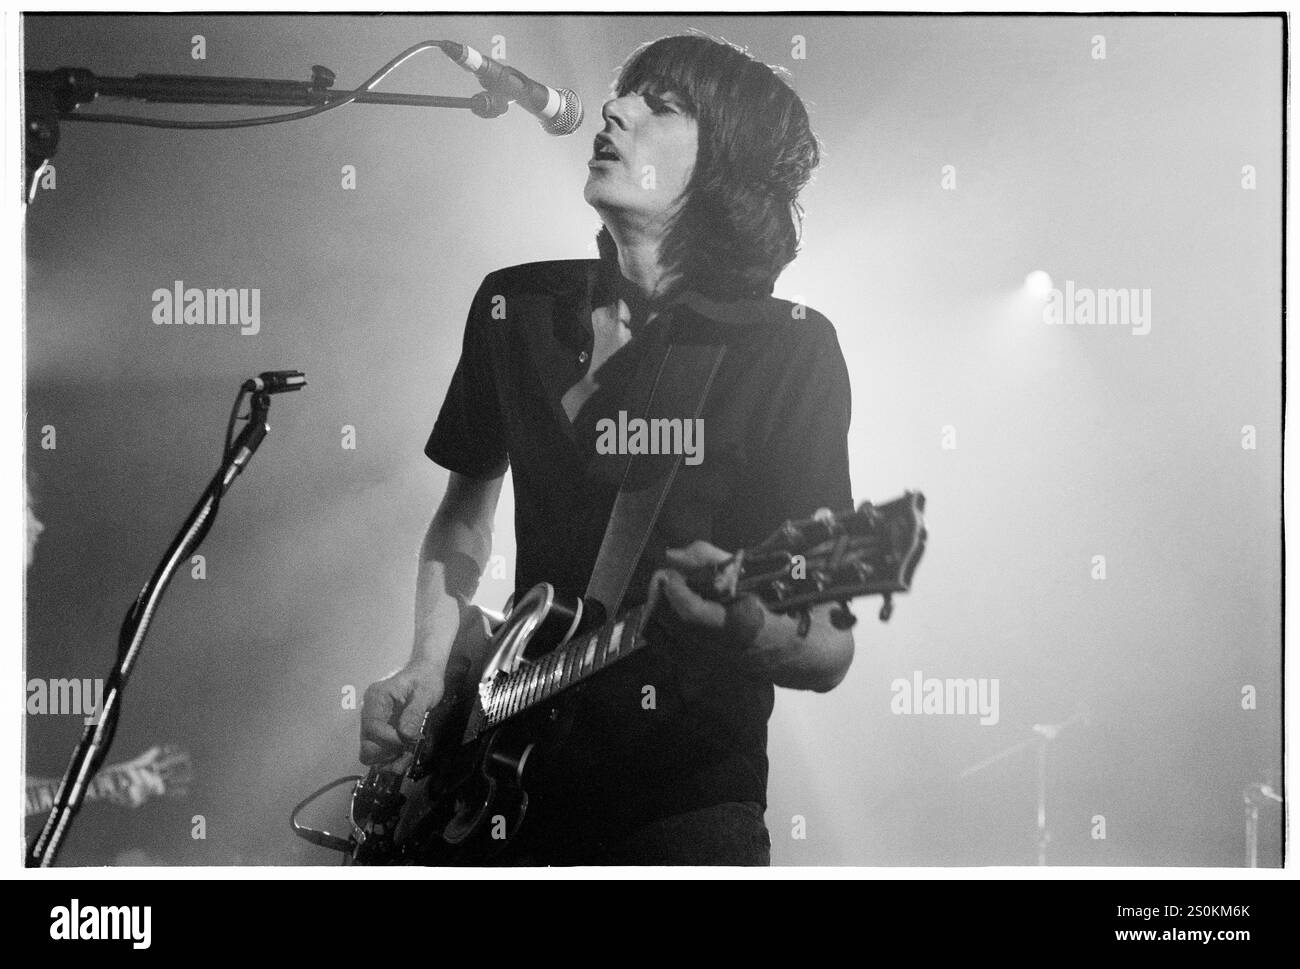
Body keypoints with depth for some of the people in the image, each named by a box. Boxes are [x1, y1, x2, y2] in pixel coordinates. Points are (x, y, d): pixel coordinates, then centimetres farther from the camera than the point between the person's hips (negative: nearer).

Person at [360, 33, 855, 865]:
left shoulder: (787, 350, -10)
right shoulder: (516, 307, 4)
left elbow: (829, 654, -11)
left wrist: (750, 629, -32)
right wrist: (429, 666, 4)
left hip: (687, 802, -4)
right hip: (516, 774, 4)